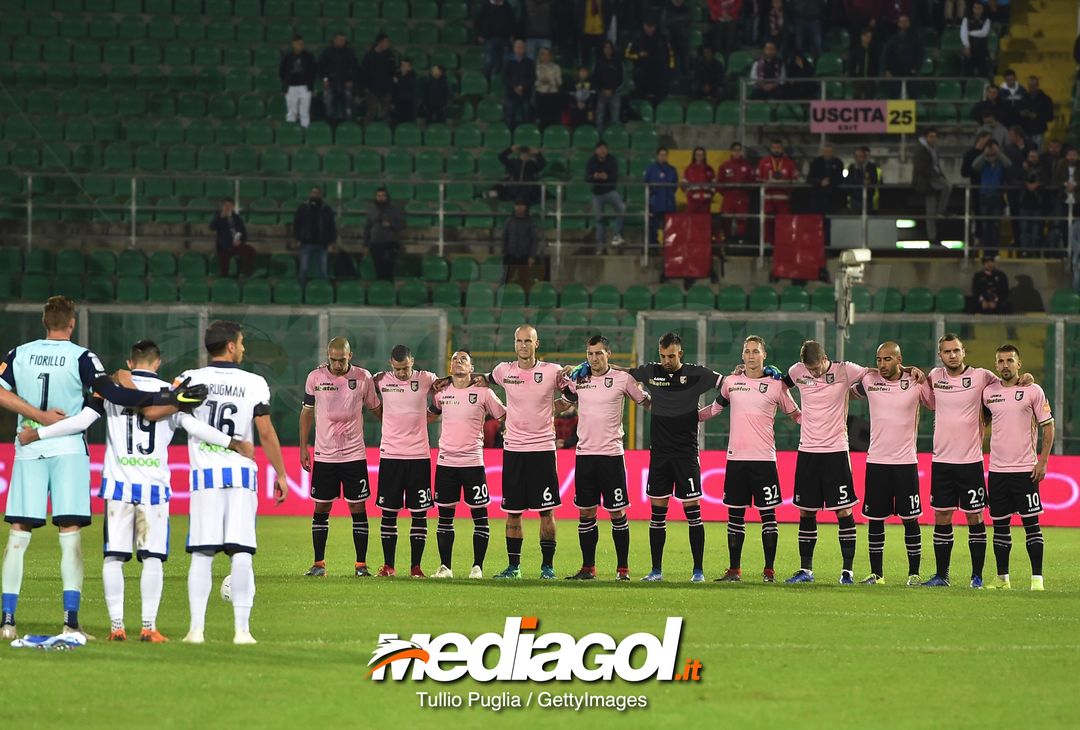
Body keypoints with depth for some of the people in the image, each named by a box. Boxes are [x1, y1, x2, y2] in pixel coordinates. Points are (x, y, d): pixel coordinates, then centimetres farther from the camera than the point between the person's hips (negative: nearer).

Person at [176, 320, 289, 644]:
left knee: (202, 554, 1)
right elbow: (266, 433, -1)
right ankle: (242, 628, -3)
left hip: (204, 475, 1)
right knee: (241, 554, 0)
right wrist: (280, 474, 7)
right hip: (241, 474, 0)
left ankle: (196, 628, -4)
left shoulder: (192, 379, 0)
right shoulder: (254, 384, 0)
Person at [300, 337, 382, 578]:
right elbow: (307, 412, 10)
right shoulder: (315, 377, 0)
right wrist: (303, 447, 8)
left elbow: (376, 409, 12)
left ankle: (361, 565, 4)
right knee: (321, 508, 3)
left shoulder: (363, 378, -1)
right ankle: (319, 563, 11)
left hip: (354, 455, -1)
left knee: (358, 508, -2)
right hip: (324, 456, 1)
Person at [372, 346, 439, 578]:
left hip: (419, 455, -1)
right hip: (390, 454, 1)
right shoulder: (381, 380, 2)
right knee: (388, 512, 2)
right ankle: (388, 566, 9)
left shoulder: (426, 379, 0)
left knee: (419, 513, 0)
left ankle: (415, 566, 6)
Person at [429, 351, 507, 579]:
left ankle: (477, 567, 6)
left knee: (479, 515, -1)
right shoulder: (441, 392, 7)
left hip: (473, 461, -3)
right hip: (445, 461, 3)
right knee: (445, 515, 6)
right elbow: (432, 412, 26)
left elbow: (503, 416, 7)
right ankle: (445, 567, 13)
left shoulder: (483, 393, -2)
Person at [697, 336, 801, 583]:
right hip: (736, 459, 3)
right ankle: (734, 570, 12)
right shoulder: (731, 382, 9)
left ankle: (769, 570, 4)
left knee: (767, 514, -2)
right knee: (735, 514, 6)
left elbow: (795, 414, 10)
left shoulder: (776, 386, 1)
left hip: (764, 459, -3)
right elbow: (715, 408, 24)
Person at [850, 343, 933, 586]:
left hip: (906, 461, -2)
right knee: (875, 520, 5)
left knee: (910, 519, 0)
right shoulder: (868, 380, 3)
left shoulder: (916, 383, -3)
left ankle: (914, 573, 7)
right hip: (876, 461, 2)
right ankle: (876, 573, 13)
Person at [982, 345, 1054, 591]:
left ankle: (1037, 578, -2)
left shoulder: (1033, 391, -3)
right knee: (1000, 525, 7)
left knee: (1031, 523, -4)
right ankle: (1002, 578, 14)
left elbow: (1048, 426, 0)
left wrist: (1042, 462, -6)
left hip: (1025, 469, -4)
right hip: (997, 469, 4)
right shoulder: (988, 392, 7)